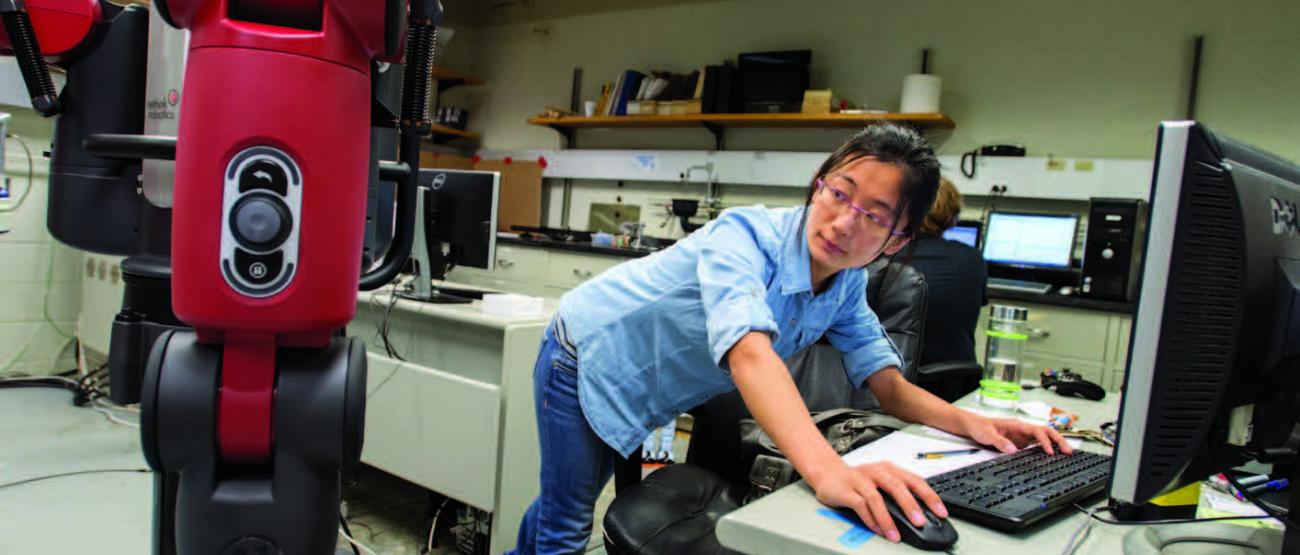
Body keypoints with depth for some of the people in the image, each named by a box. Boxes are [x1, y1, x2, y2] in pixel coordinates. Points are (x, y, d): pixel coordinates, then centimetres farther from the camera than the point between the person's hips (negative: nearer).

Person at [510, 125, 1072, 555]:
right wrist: (827, 470, -65)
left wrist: (969, 421, -30)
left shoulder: (847, 284, -12)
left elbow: (889, 385, -9)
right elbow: (750, 354, -51)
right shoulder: (745, 235, -35)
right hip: (586, 357, -6)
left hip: (642, 400, 7)